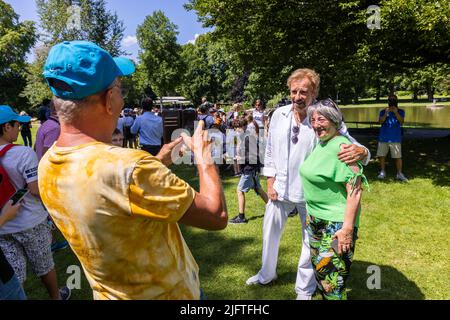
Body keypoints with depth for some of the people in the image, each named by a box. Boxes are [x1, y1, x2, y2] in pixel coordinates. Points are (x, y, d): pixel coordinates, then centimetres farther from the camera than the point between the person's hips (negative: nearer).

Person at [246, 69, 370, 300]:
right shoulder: (279, 115, -4)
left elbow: (350, 147, -16)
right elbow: (270, 150, 5)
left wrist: (361, 152, -40)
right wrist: (270, 182, 2)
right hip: (280, 189, 4)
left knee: (310, 241, 12)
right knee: (270, 232, 20)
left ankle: (304, 289, 36)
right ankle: (267, 274, 46)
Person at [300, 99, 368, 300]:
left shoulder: (342, 147, -19)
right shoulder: (320, 144, 7)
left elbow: (355, 191, -22)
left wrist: (348, 228, -24)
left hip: (335, 223, -8)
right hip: (315, 219, 9)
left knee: (332, 277, 0)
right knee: (318, 268, 20)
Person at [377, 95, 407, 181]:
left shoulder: (401, 112, 8)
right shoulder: (383, 111, 8)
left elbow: (401, 122, -6)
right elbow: (381, 121, -5)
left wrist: (396, 112, -16)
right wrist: (386, 113, -18)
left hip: (395, 138, -1)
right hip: (383, 138, 2)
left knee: (398, 156, -5)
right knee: (381, 155, 6)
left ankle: (399, 174, 2)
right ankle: (382, 172, 18)